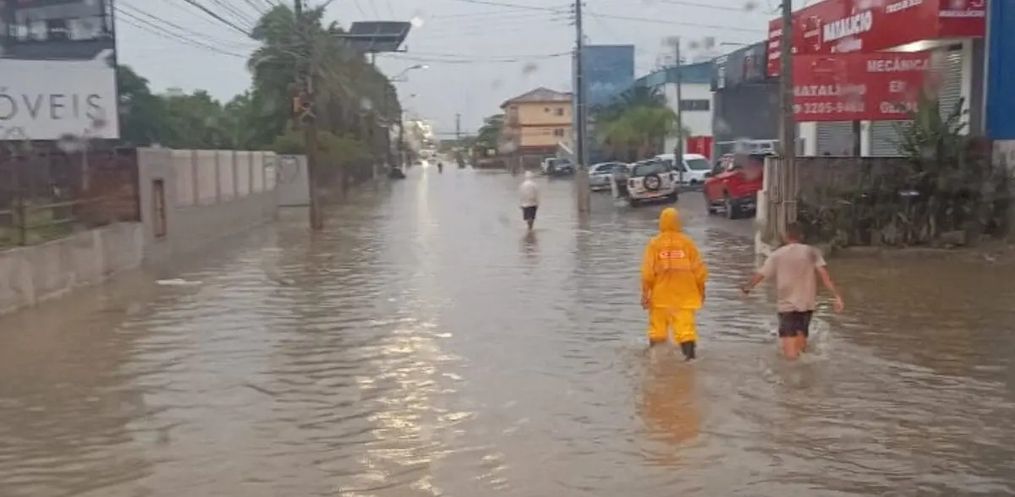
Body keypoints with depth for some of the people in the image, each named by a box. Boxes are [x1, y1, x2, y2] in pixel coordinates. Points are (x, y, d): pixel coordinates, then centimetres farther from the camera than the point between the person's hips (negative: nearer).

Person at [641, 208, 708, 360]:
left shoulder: (654, 244, -4)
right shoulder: (687, 242, -1)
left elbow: (648, 272, -7)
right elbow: (699, 269, 2)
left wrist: (645, 293, -1)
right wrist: (701, 290, 15)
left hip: (660, 296, 0)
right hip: (684, 295, 0)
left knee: (657, 328, 11)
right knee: (685, 326, -1)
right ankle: (690, 354, -9)